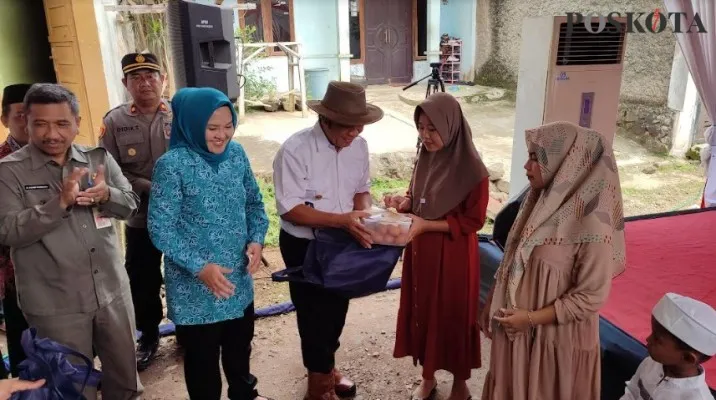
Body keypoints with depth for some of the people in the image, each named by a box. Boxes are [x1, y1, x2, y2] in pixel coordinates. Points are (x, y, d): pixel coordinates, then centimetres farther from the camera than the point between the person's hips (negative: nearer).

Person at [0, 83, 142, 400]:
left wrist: (107, 195, -19)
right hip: (55, 305, -3)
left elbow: (130, 206, 3)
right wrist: (60, 202, -27)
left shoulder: (99, 158, 3)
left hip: (113, 292, 3)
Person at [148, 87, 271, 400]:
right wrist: (200, 267, -24)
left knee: (240, 342, 26)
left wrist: (256, 239, -9)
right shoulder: (172, 164, -19)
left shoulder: (236, 153, -2)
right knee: (202, 354, 15)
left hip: (238, 276, 6)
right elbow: (161, 229, -18)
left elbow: (254, 201, 8)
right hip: (196, 285, -5)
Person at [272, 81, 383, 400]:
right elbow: (290, 209, -25)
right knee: (314, 312, 9)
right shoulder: (295, 150, -24)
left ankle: (326, 366, 47)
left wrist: (362, 215, -16)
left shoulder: (358, 146, -6)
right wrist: (342, 220, -33)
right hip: (304, 246, -5)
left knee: (337, 308, 21)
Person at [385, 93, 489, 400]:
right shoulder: (425, 158, 1)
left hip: (453, 256, -6)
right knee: (422, 313, 16)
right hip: (420, 252, 6)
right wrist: (404, 202, -10)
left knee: (453, 317, 10)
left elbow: (473, 220, -15)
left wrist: (426, 225, -23)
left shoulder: (472, 169, -19)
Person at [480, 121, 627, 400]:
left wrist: (531, 318, -18)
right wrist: (495, 308, 7)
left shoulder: (591, 224, -24)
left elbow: (592, 296, -20)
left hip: (557, 338, -6)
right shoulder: (543, 201, -2)